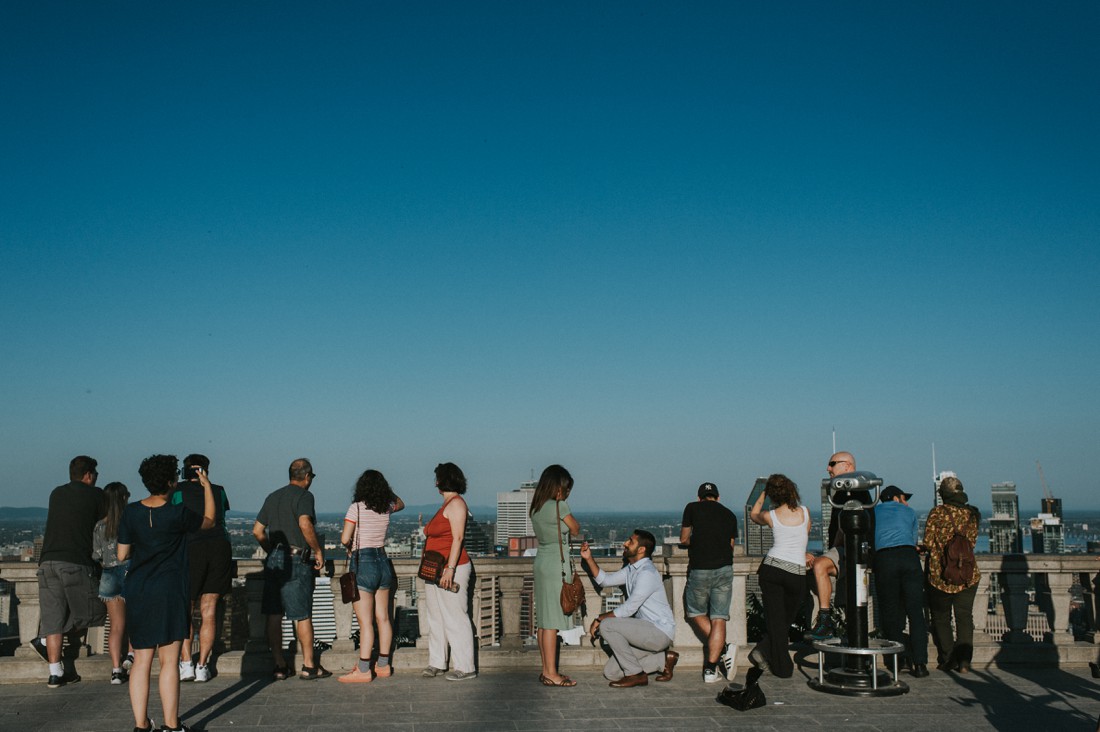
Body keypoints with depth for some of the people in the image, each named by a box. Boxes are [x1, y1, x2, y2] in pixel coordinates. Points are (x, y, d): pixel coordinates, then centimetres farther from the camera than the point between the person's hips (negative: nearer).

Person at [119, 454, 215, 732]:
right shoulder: (178, 514, -10)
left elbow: (122, 555, 5)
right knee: (169, 661, 0)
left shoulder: (131, 512, 0)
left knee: (141, 660, 10)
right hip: (170, 591, -4)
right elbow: (209, 521, 10)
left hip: (137, 592, 4)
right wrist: (207, 486, 17)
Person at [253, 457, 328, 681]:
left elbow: (257, 531, 15)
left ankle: (279, 666, 10)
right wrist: (318, 551, -13)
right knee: (303, 615, 0)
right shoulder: (304, 496, -6)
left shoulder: (273, 497, 15)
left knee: (274, 615, 7)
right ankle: (309, 666, 4)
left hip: (273, 560, 6)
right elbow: (305, 524, -23)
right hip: (297, 560, -6)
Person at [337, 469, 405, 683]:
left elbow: (344, 538, -15)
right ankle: (383, 665, 19)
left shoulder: (356, 507, -11)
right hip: (382, 561, 6)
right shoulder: (387, 507, 4)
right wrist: (384, 489, 24)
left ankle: (363, 670, -4)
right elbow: (400, 503, 29)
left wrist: (350, 546, 6)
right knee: (383, 617, 11)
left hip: (362, 563, -6)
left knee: (365, 621, -6)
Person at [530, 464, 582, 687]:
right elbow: (576, 530, -1)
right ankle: (551, 674, -3)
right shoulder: (559, 506, -14)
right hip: (556, 564, -9)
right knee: (552, 621, -6)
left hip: (542, 561, 9)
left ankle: (546, 670, 16)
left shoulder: (536, 508, 9)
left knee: (544, 620, 11)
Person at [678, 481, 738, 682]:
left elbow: (684, 539, 17)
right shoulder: (729, 515, 15)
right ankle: (711, 668, -2)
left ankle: (723, 648, 1)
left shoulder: (692, 508, 8)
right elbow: (731, 544, 16)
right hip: (724, 569, 2)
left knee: (696, 613, 17)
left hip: (700, 570, -2)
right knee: (718, 619, 3)